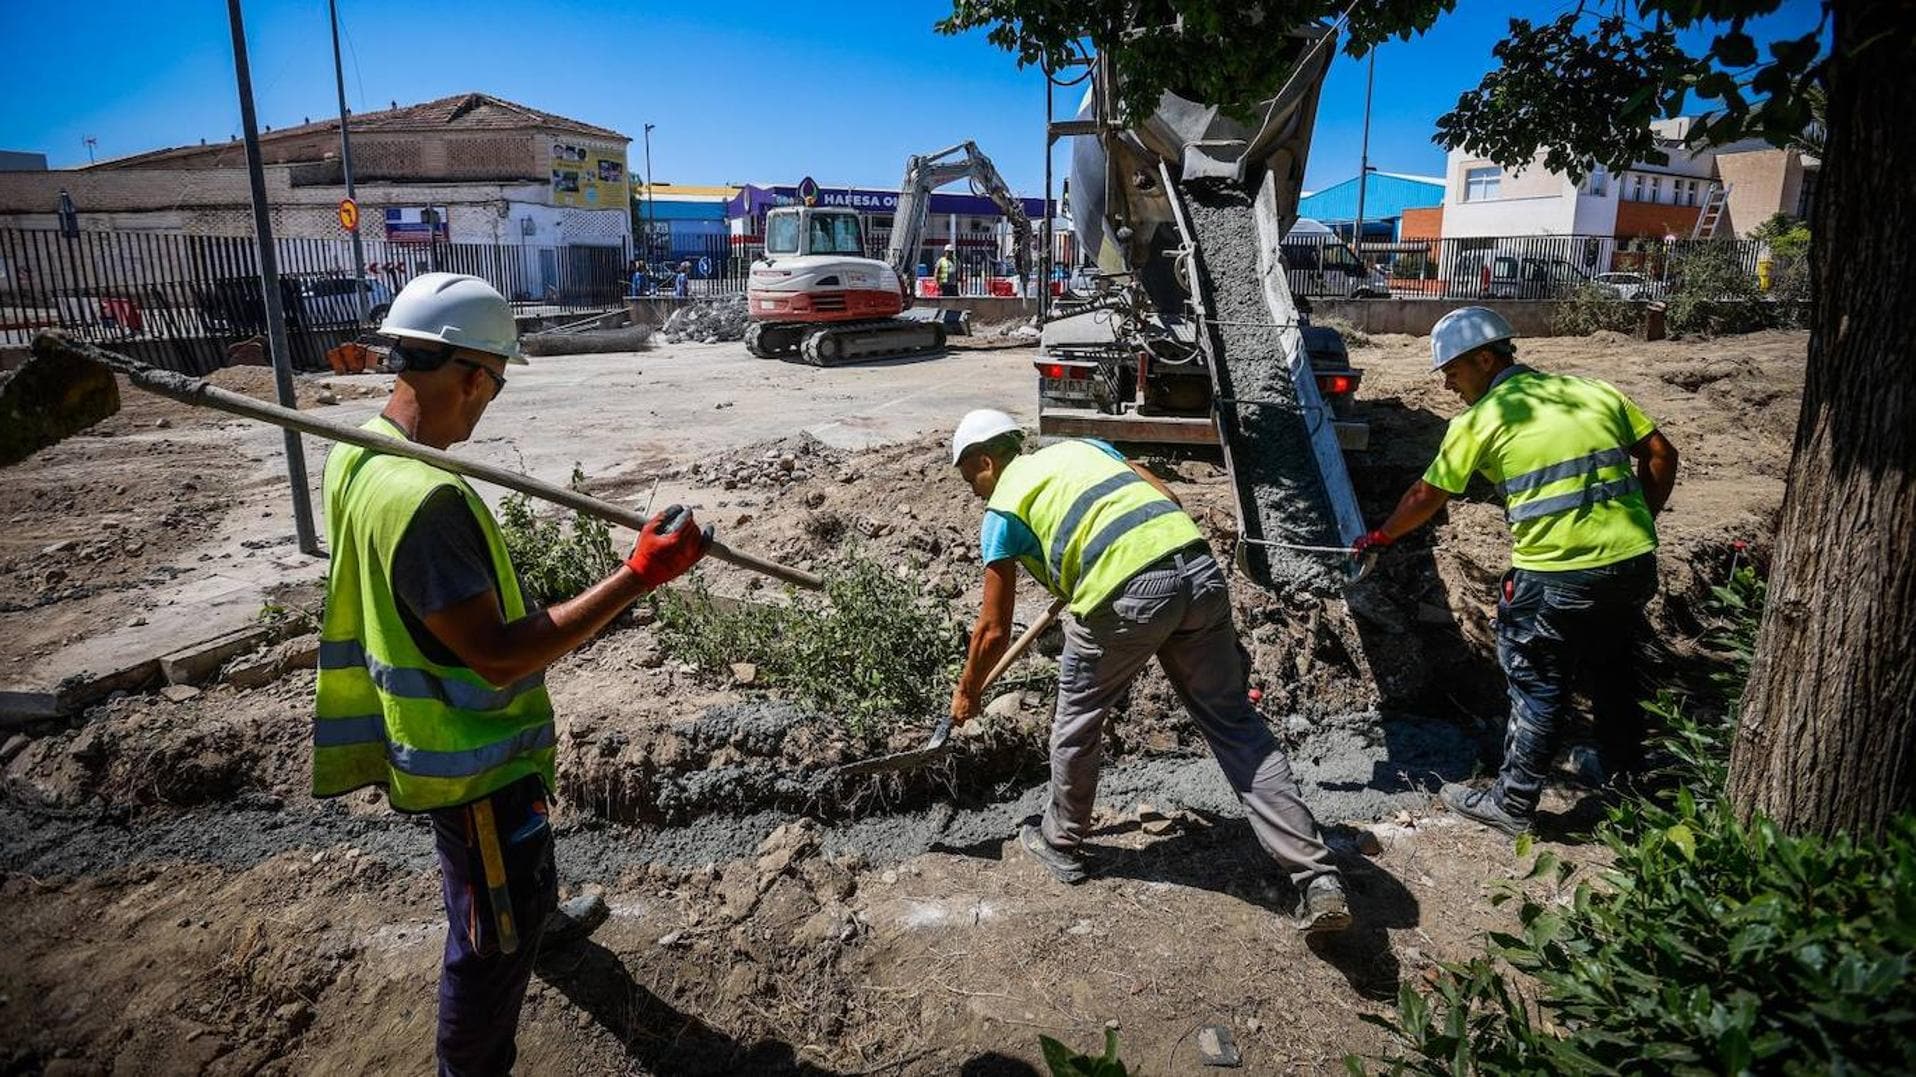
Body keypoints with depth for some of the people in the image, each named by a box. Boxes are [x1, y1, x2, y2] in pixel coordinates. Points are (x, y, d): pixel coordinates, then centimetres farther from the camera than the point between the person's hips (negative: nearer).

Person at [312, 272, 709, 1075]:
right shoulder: (423, 499, -36)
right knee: (499, 926, 11)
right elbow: (499, 656, -33)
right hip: (473, 756, -10)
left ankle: (524, 914, 64)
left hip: (448, 733, 10)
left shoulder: (358, 455, -4)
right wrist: (636, 578, -34)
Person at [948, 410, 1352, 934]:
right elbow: (1163, 493, 24)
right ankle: (1319, 879, 8)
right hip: (1199, 569, 6)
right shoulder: (1081, 446, 28)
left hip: (1124, 597, -5)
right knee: (1235, 724, 11)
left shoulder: (1001, 510, 13)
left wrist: (966, 692, 32)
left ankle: (1060, 843, 38)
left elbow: (994, 630, 16)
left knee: (1075, 723, 19)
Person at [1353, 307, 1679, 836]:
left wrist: (1379, 537, 19)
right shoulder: (1593, 389, 11)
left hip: (1556, 574, -6)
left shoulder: (1479, 419, -3)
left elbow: (1426, 497, 4)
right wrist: (1641, 521, 18)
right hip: (1635, 560, 6)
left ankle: (1512, 804, 19)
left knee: (1538, 687, 8)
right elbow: (1660, 453, 10)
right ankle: (1624, 776, 42)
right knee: (1615, 670, 24)